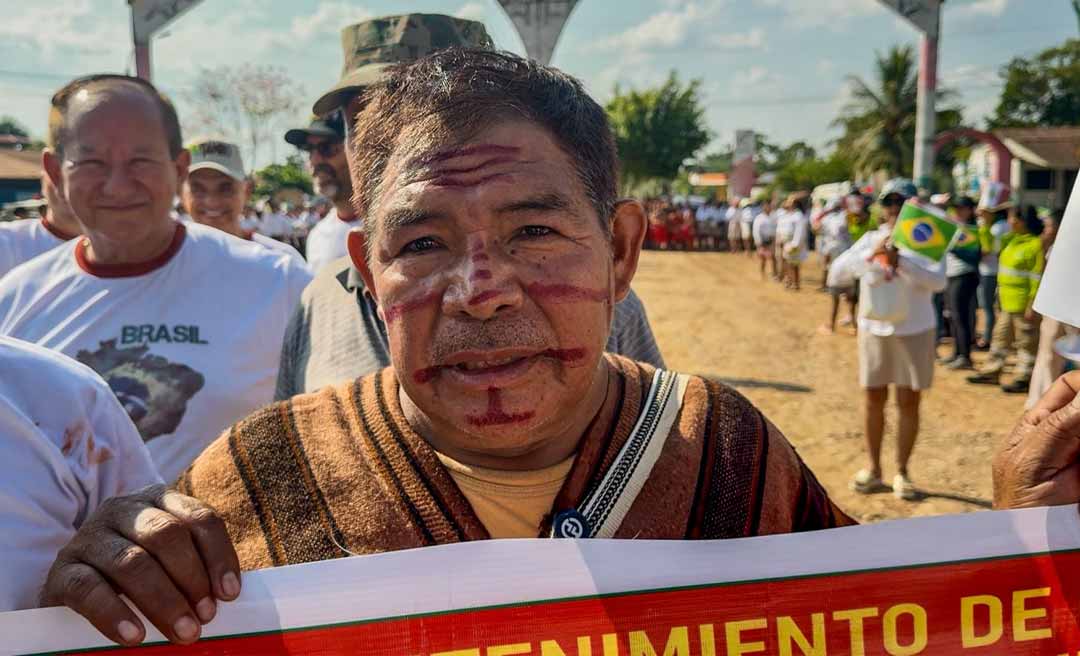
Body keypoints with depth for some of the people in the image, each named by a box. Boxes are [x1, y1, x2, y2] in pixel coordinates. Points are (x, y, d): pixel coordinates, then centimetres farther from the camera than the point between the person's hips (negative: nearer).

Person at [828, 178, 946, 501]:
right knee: (874, 402, 9)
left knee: (908, 403, 4)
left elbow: (938, 281, -22)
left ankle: (902, 472, 15)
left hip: (913, 332, -2)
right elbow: (835, 276, -9)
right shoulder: (869, 240, 1)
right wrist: (870, 255, -22)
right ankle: (873, 470, 21)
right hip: (874, 330, 2)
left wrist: (901, 262, -34)